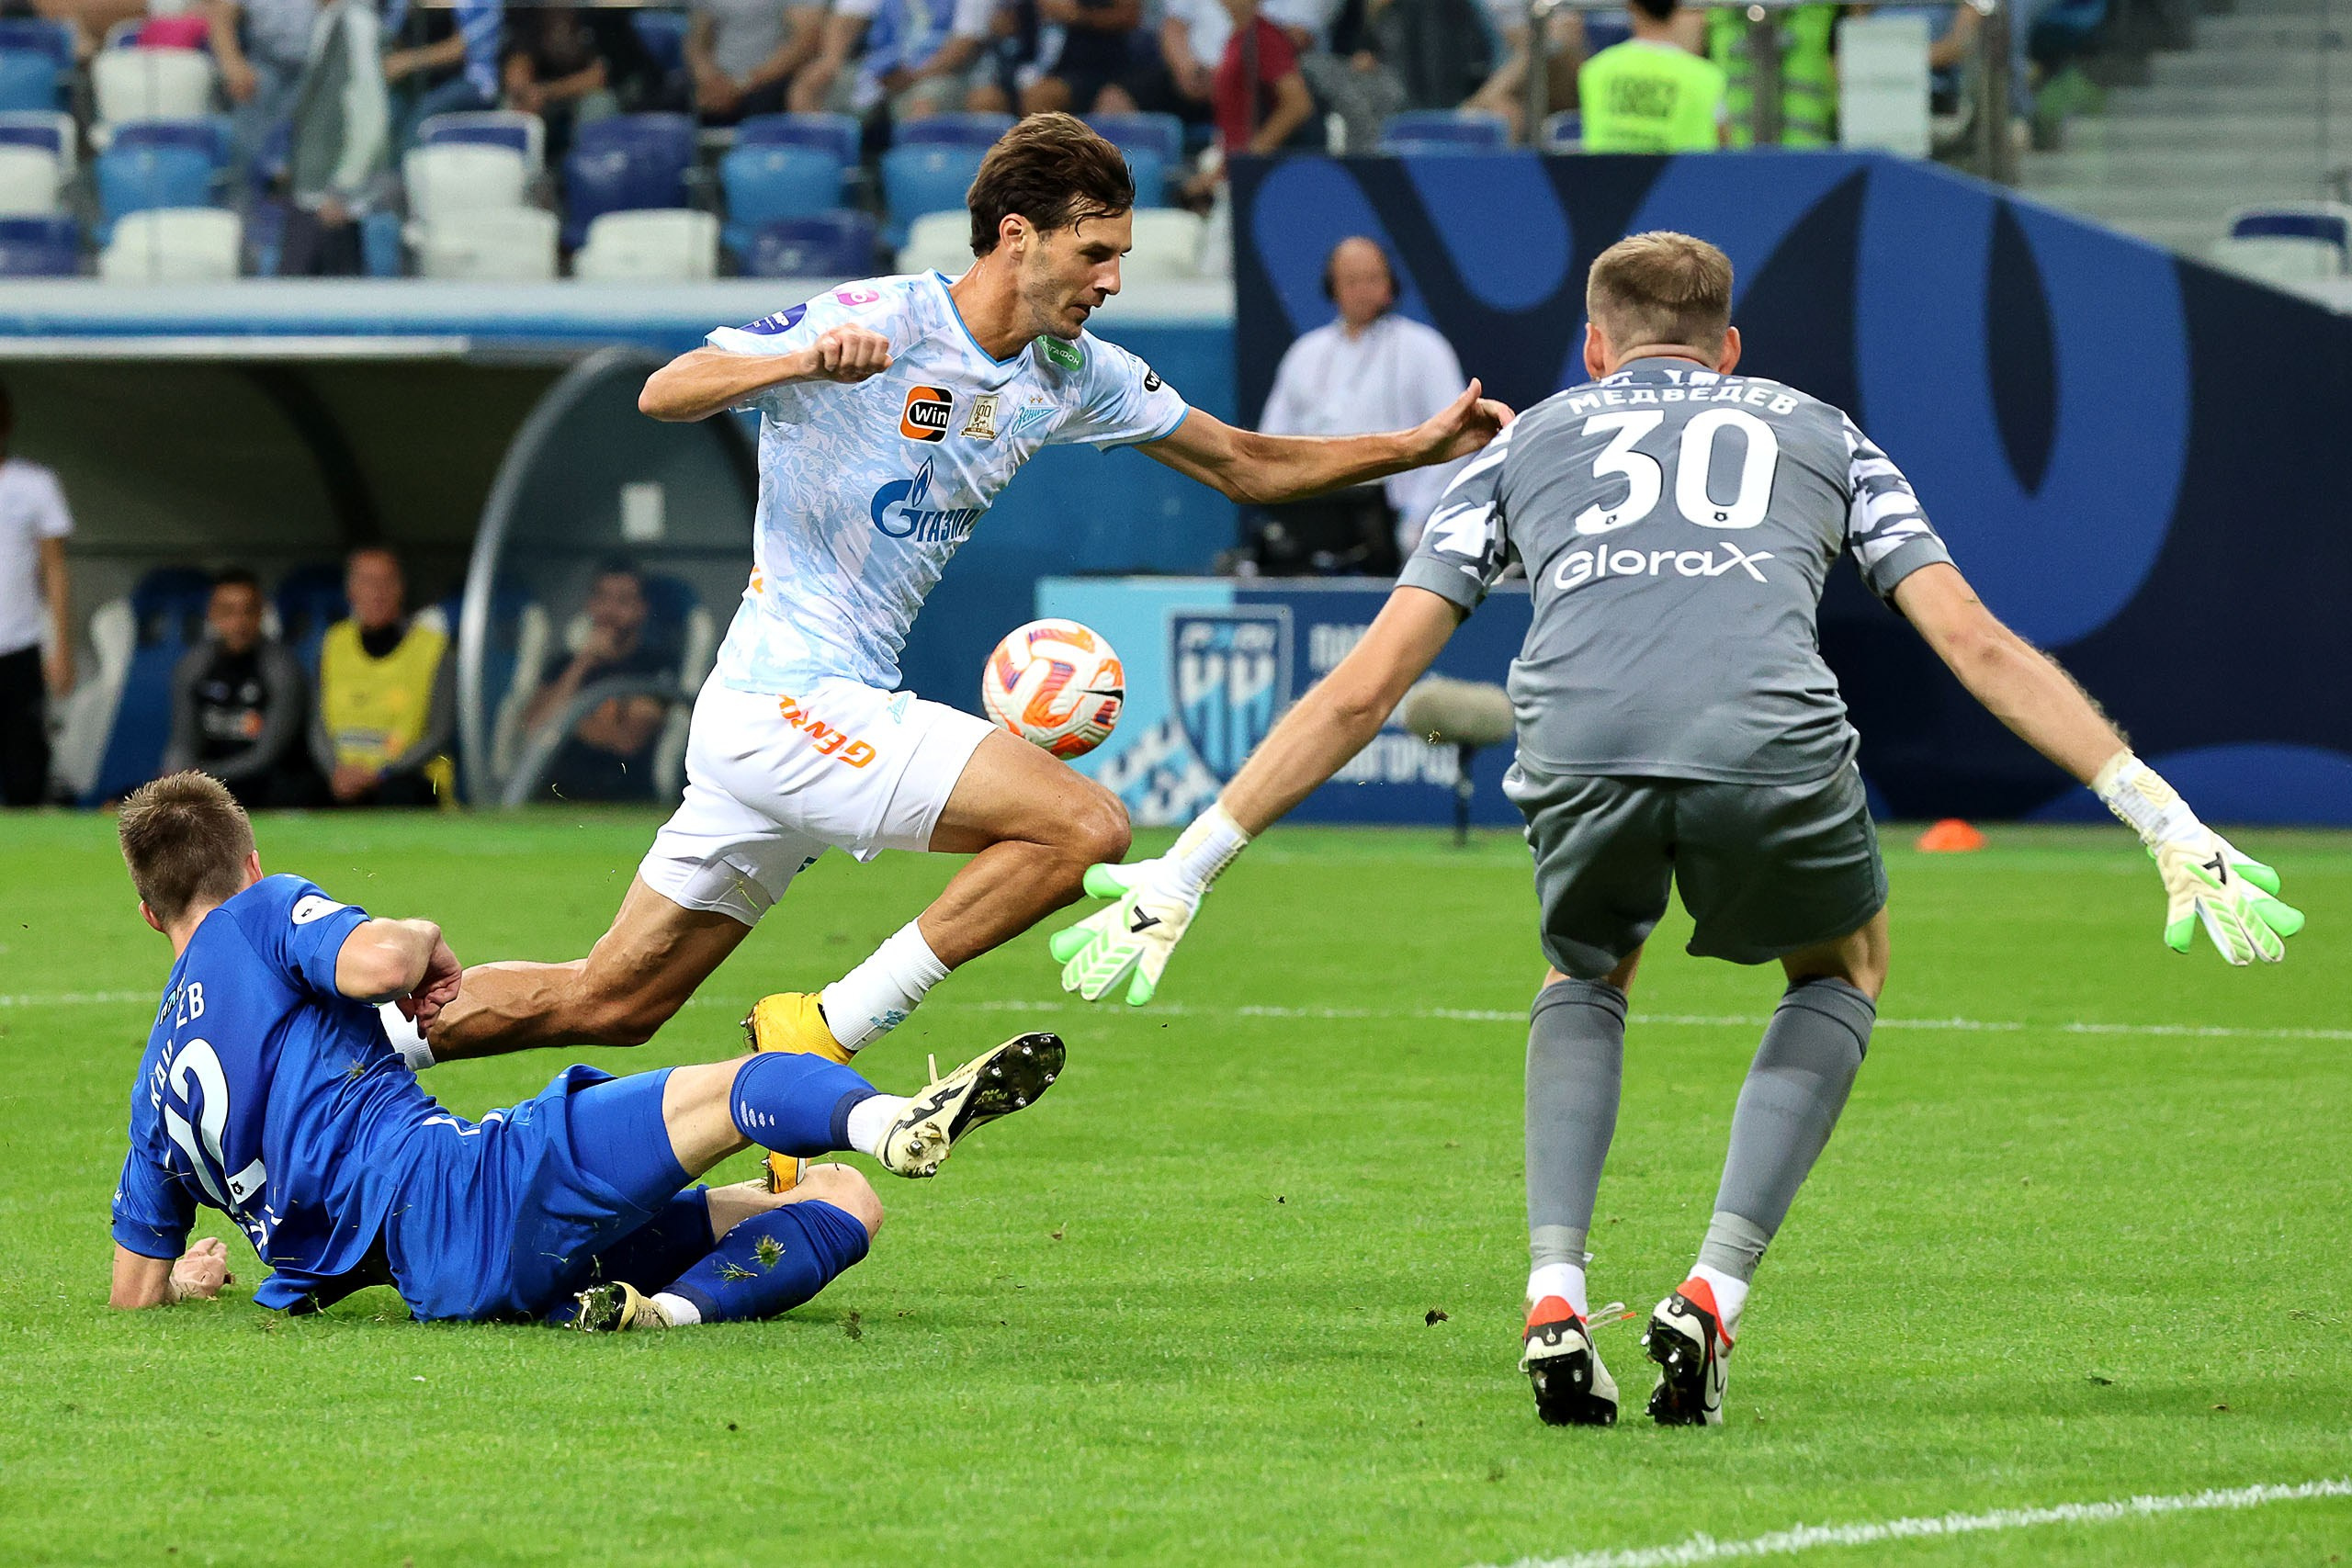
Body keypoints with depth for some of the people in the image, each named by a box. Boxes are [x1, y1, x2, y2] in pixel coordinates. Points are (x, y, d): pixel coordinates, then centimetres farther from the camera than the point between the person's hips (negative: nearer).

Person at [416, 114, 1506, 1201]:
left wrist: (1422, 447, 10)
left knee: (612, 1003, 11)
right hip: (790, 702, -8)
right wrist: (804, 363, -38)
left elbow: (1245, 465, 19)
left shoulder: (1071, 375, 9)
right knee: (1084, 826, -17)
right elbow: (666, 392, -20)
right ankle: (827, 1033, -12)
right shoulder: (879, 322, -13)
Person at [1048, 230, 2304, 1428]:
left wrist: (1189, 866, 31)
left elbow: (1360, 692, 27)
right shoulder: (1818, 433, 34)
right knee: (1845, 968, 32)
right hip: (1769, 740, -1)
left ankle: (1554, 1298, 12)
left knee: (1586, 978, 34)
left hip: (1578, 748, 1)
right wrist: (2168, 824, 23)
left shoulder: (1528, 441, 33)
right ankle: (1712, 1296, 15)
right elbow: (1979, 646, 22)